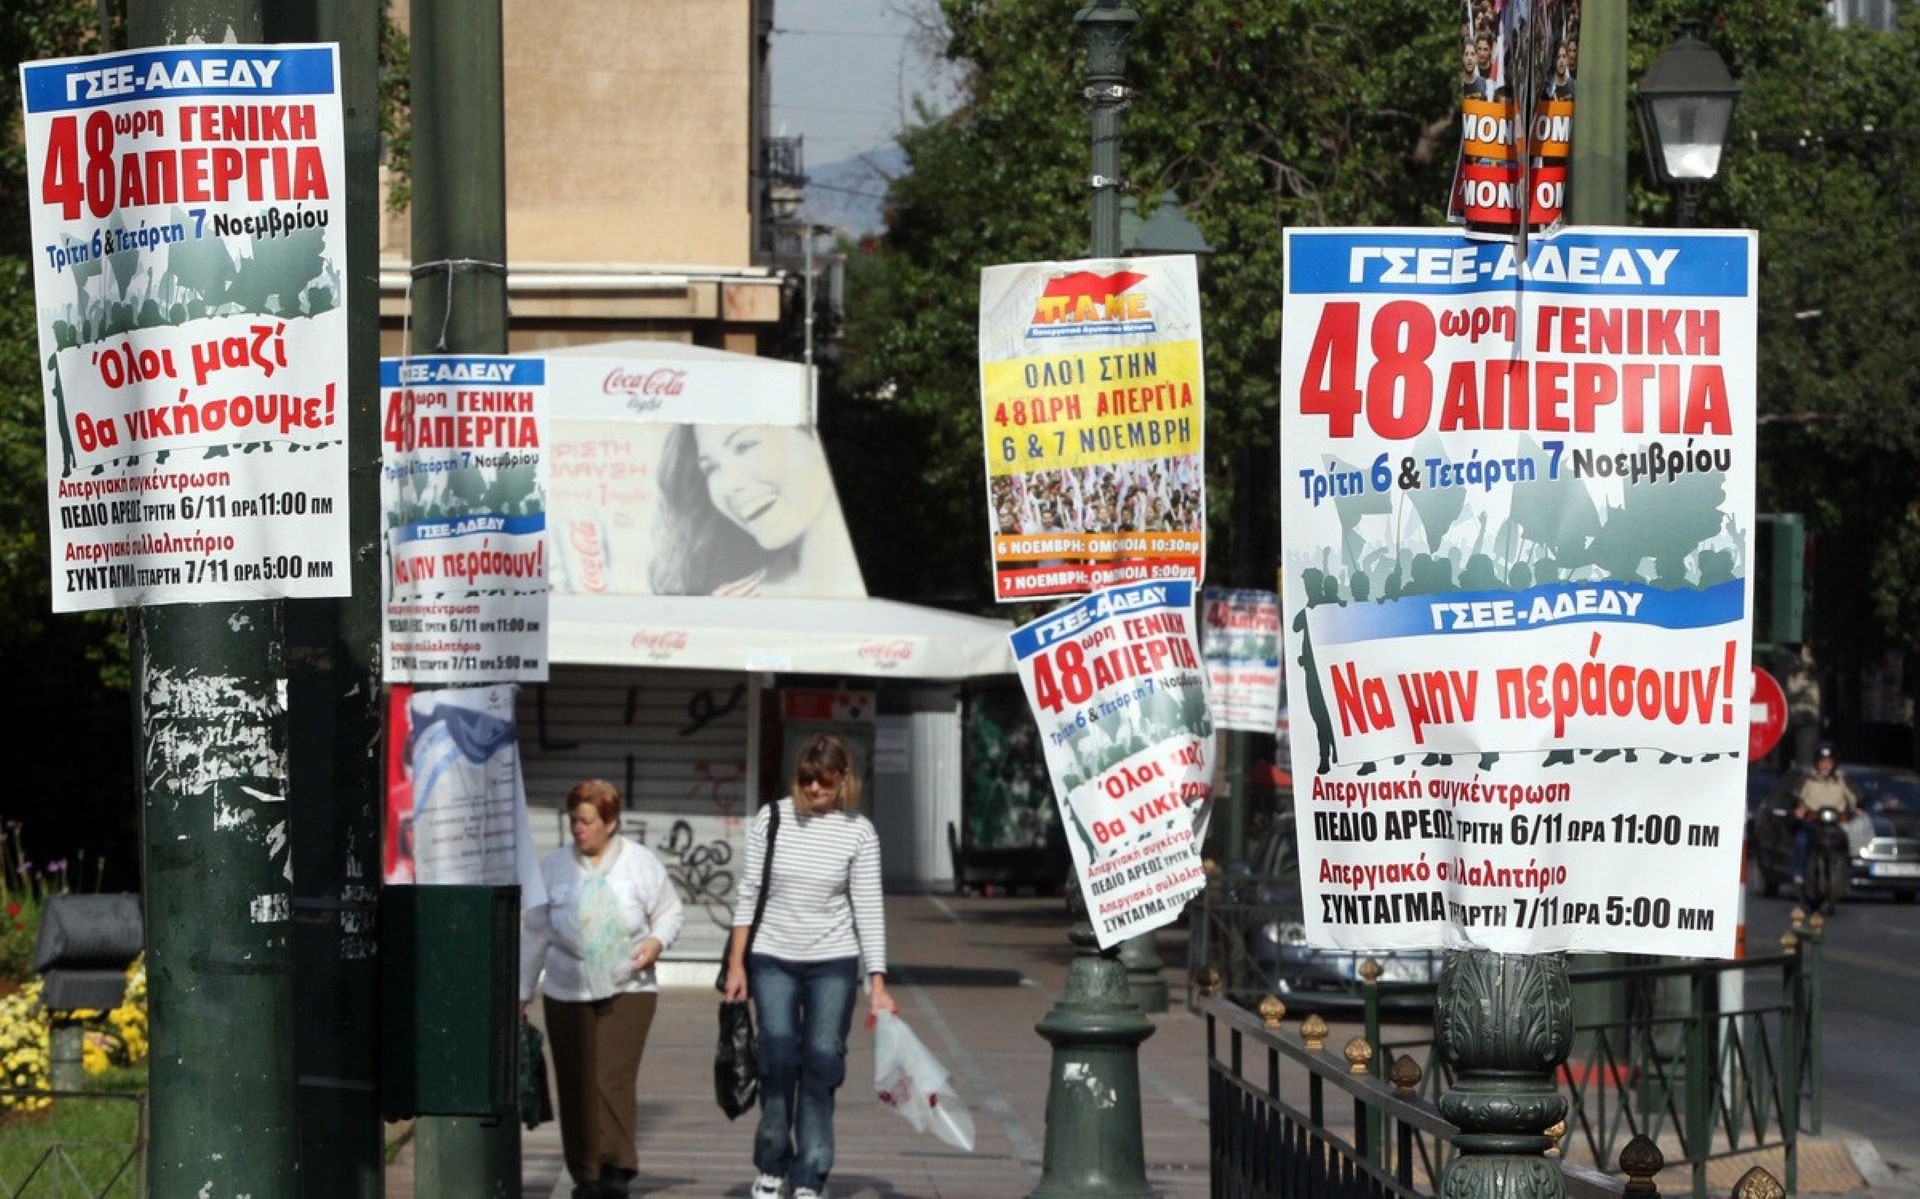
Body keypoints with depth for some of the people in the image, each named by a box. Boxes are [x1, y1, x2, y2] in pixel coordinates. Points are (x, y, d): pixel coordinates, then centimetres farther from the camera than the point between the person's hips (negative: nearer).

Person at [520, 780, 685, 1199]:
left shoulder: (641, 863, 1)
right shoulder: (554, 866, 4)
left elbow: (669, 911, 13)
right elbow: (534, 934, 11)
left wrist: (657, 941, -9)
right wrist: (522, 992, 11)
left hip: (628, 991, -2)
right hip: (567, 993, 2)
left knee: (614, 1077, -16)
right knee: (577, 1086, 0)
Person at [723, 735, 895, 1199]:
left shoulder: (858, 832, -3)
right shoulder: (772, 818, -1)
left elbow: (869, 909, -4)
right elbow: (749, 892, 3)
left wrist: (878, 983, -8)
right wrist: (736, 963, 0)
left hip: (833, 961, 0)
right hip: (773, 958, 0)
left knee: (822, 1061, -2)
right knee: (778, 1060, -6)